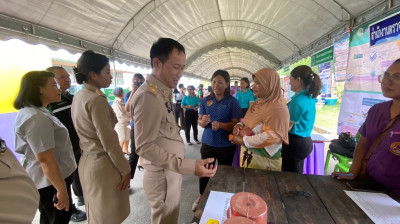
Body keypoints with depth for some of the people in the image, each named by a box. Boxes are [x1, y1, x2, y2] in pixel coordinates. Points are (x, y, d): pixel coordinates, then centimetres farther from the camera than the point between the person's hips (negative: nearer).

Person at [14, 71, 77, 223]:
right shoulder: (36, 118, -26)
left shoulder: (32, 111, 8)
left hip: (44, 179, 10)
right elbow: (45, 159, -28)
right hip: (49, 181, -10)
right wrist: (62, 189, -23)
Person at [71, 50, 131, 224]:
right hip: (103, 164, -9)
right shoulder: (96, 99, -22)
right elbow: (109, 142, -22)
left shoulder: (79, 96, 5)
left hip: (87, 161, 9)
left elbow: (87, 133, 11)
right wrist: (125, 169, -12)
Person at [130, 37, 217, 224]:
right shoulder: (148, 96, -24)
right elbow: (145, 147, -26)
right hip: (162, 175, -9)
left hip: (171, 170, 9)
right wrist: (189, 166, -32)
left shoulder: (163, 92, 6)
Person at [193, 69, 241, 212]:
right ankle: (201, 196, 42)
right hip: (207, 143, 3)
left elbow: (235, 124, -12)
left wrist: (220, 125, -30)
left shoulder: (233, 102, -10)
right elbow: (199, 121, -1)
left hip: (226, 145, -2)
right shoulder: (205, 101, -1)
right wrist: (203, 122, -25)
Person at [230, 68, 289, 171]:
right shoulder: (257, 104, 9)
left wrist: (242, 141, -21)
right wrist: (239, 125, -7)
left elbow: (271, 136, -28)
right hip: (249, 153, 8)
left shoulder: (278, 108, -20)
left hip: (265, 158, -8)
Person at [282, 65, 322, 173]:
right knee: (297, 175, 23)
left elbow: (287, 127, -19)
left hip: (295, 143, -9)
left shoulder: (298, 100, -21)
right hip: (305, 141, 9)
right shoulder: (310, 98, 6)